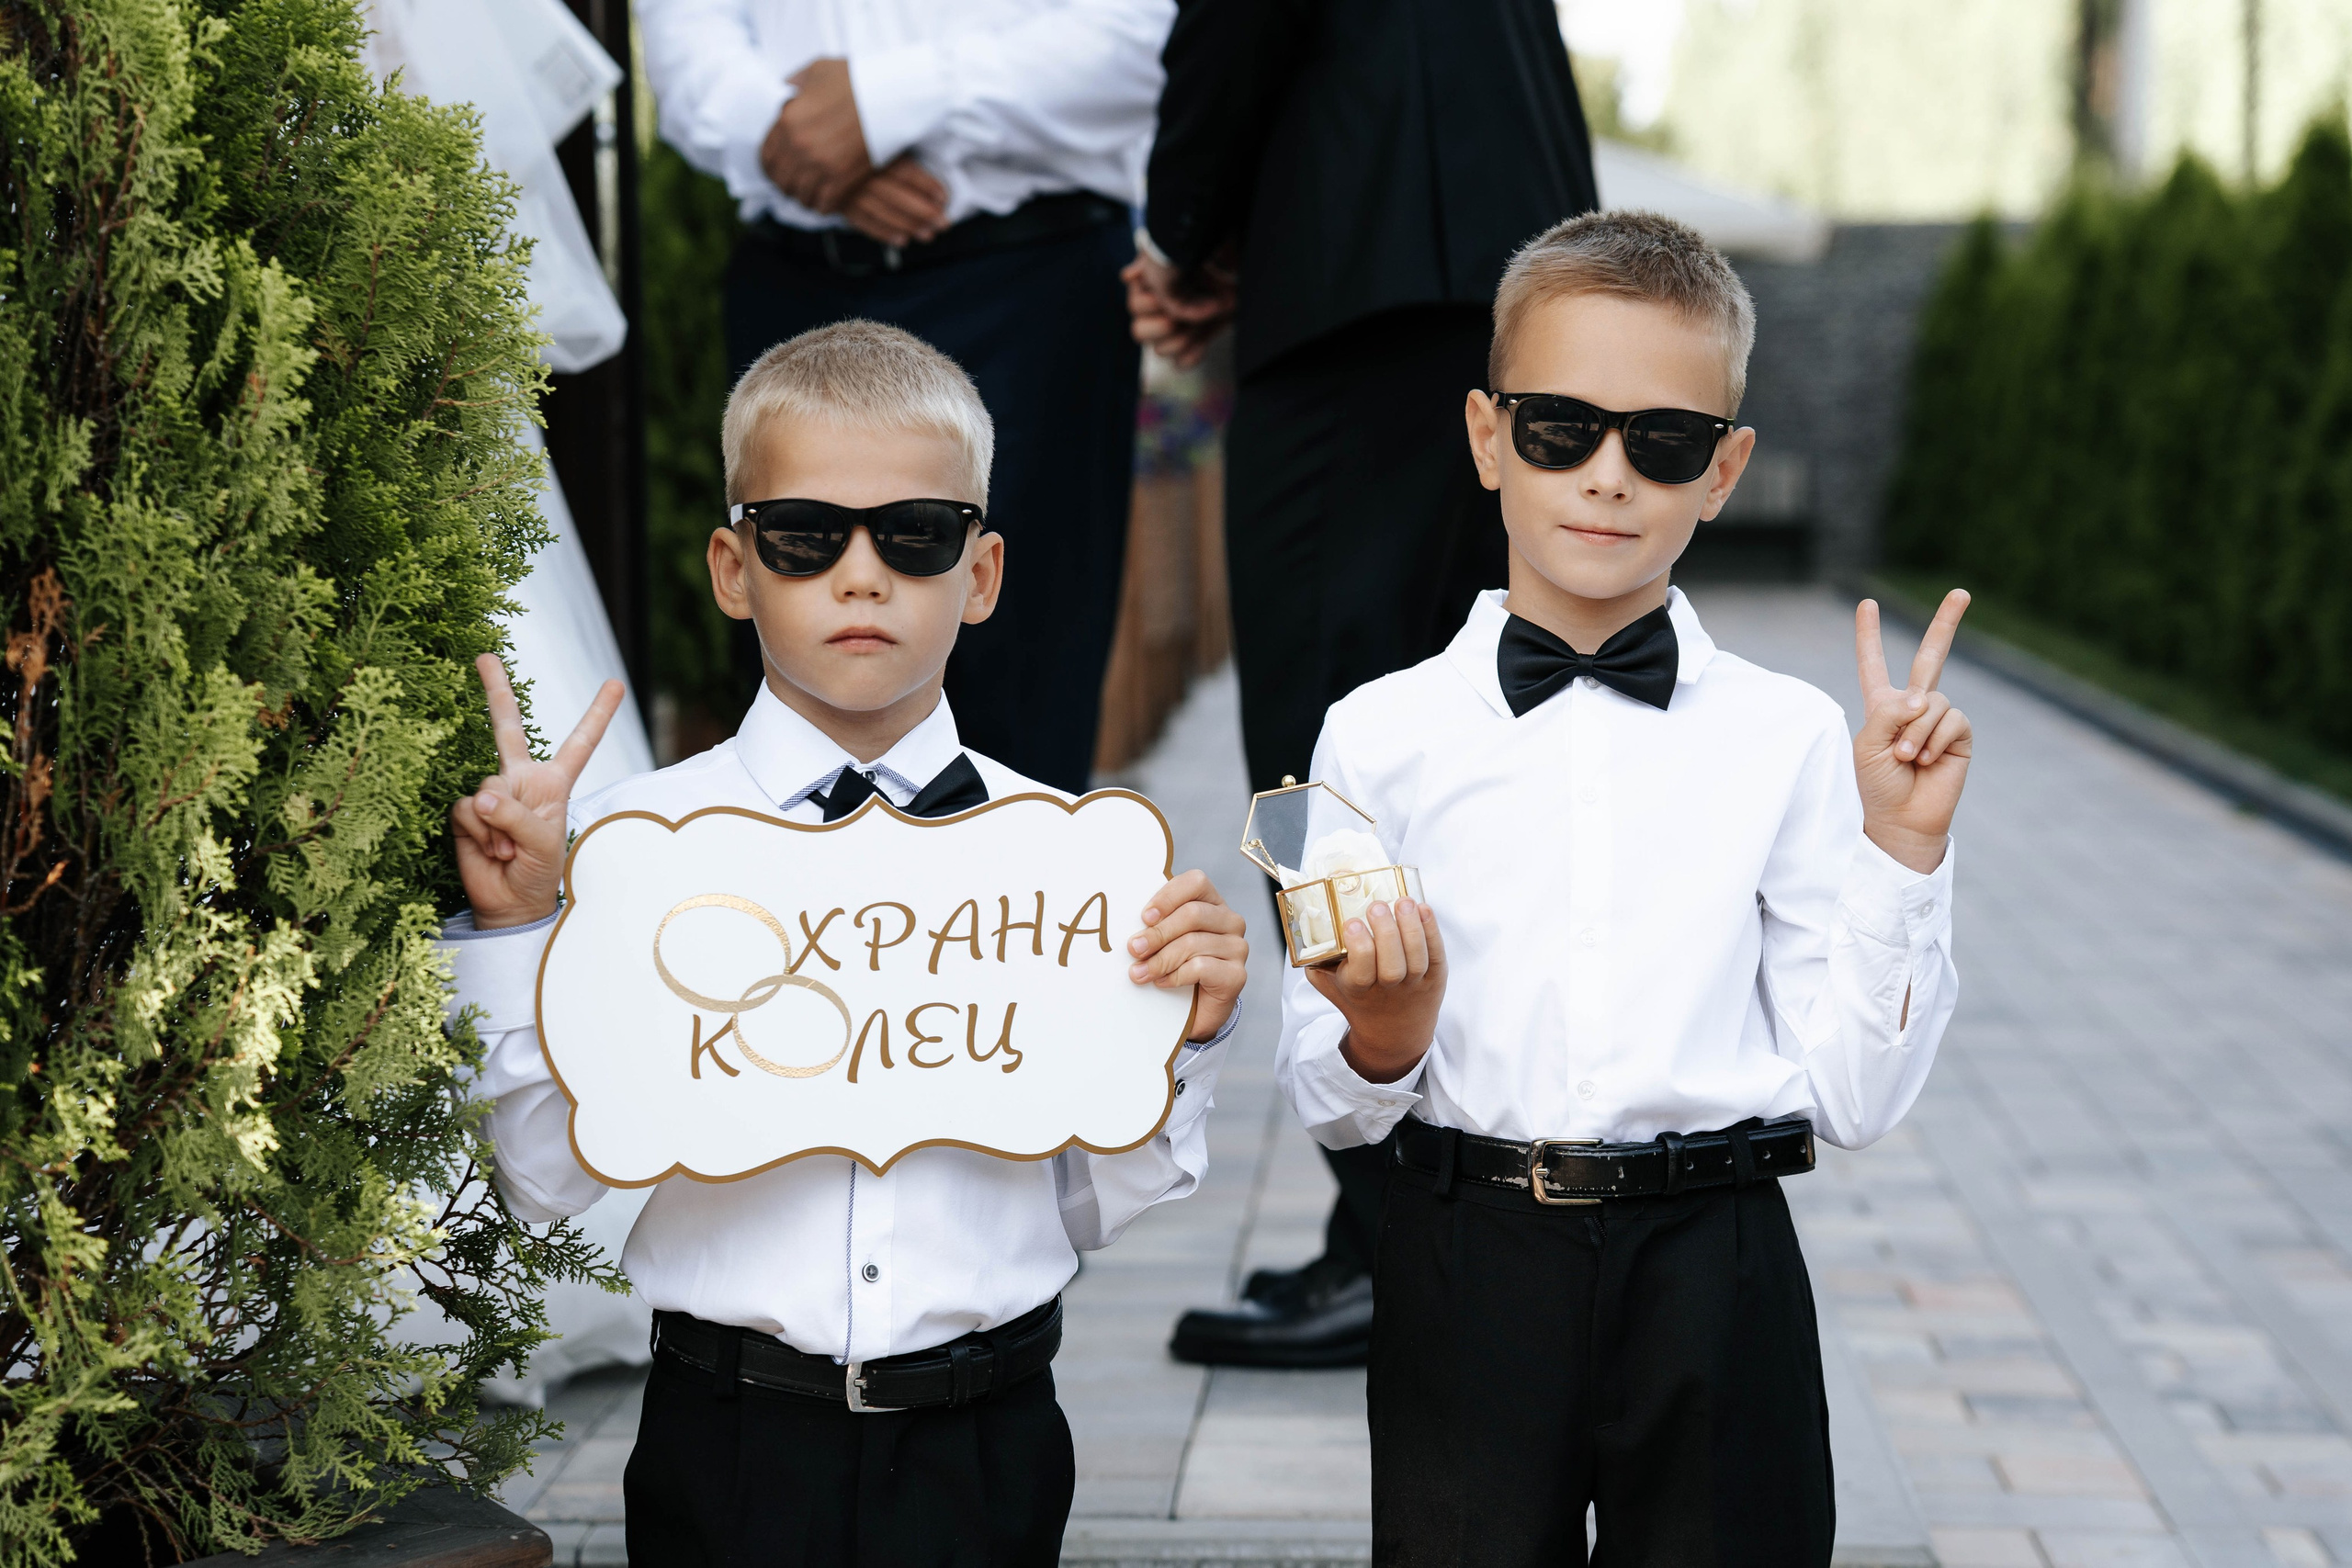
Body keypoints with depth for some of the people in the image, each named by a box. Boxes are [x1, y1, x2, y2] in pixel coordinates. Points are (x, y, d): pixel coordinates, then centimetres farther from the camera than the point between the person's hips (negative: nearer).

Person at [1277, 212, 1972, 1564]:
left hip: (1716, 1280, 0)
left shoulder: (1792, 740, 1)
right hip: (1468, 1263, 0)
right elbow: (1331, 1106, 4)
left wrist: (1901, 851, -7)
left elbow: (1857, 1095, -1)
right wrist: (1384, 1033, -16)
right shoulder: (1380, 735, 0)